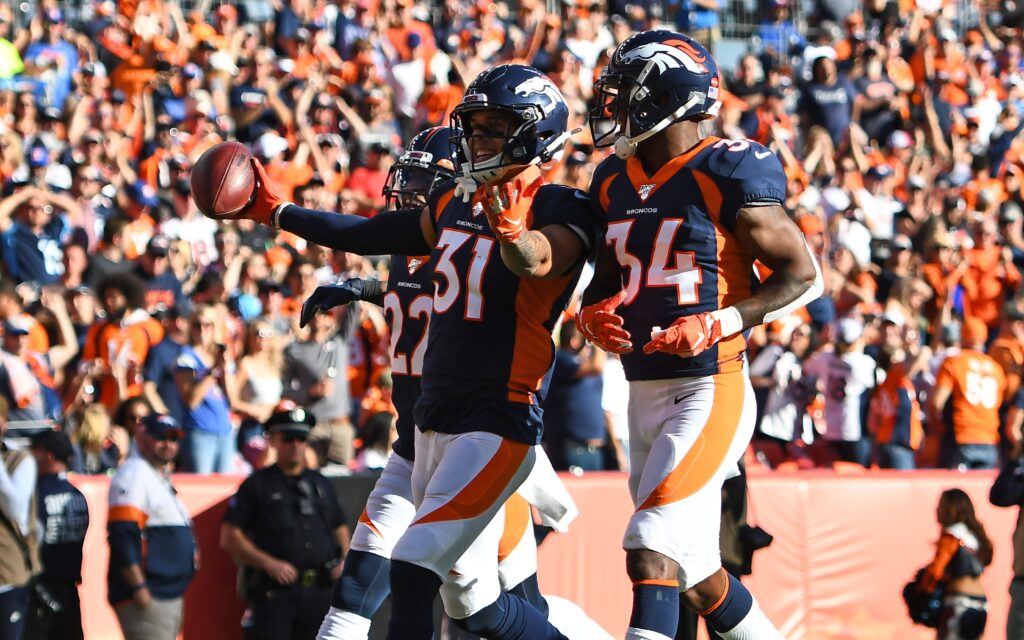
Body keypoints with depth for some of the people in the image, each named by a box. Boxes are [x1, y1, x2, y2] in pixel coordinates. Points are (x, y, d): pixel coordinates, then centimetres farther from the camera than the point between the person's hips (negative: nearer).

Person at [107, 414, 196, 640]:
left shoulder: (161, 477, 20)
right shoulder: (134, 475, -12)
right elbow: (123, 536, -21)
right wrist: (138, 587, -24)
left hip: (170, 595, 11)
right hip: (147, 597, -11)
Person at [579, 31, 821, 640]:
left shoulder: (727, 174, -11)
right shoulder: (616, 182, 12)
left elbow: (805, 276, -9)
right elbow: (607, 280, 23)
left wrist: (718, 324, -20)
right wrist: (594, 317, -1)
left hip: (710, 390, -8)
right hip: (644, 393, 8)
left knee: (651, 555, -18)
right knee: (695, 575, 14)